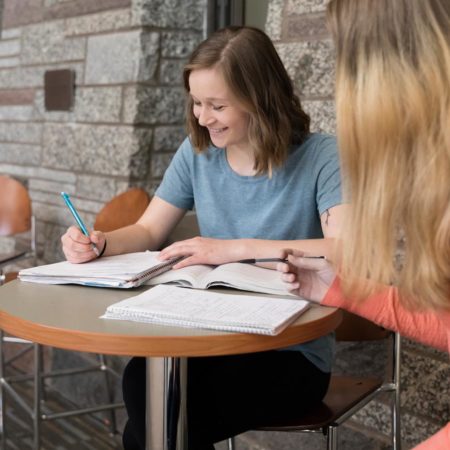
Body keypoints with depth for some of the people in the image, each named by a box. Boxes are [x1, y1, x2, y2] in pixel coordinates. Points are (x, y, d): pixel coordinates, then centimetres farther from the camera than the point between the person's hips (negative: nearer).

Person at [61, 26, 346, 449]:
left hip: (294, 352, -4)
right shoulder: (198, 151, 5)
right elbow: (147, 231, 13)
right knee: (141, 382, -26)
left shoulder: (320, 157, -12)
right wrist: (101, 243, -9)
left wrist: (236, 249, -30)